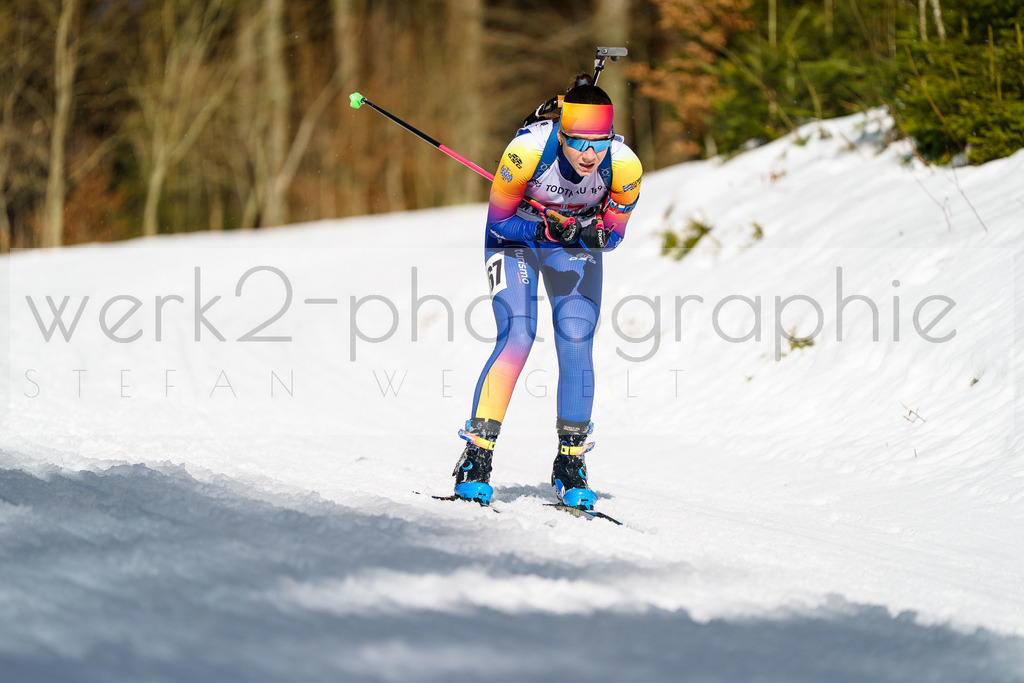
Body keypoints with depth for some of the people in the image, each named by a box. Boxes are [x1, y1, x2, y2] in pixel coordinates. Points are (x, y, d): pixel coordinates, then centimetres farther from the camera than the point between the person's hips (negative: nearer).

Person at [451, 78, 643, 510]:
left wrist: (595, 235, -28)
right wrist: (544, 229, -34)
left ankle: (570, 466, 0)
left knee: (577, 343, -13)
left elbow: (613, 234, -8)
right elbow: (499, 220, -19)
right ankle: (477, 457, -11)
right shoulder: (528, 150, -35)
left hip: (576, 242, 2)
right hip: (515, 236, -2)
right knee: (517, 338, -19)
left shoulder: (624, 167, -27)